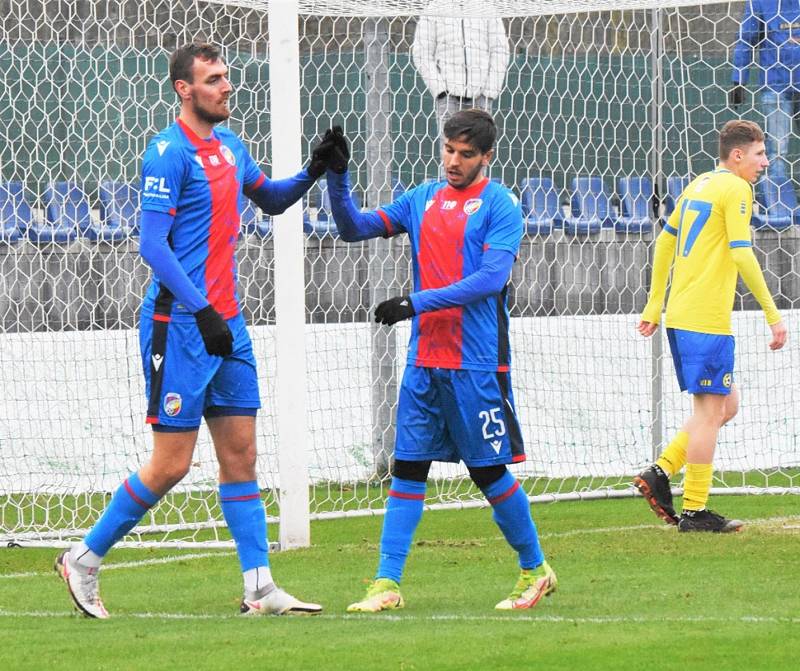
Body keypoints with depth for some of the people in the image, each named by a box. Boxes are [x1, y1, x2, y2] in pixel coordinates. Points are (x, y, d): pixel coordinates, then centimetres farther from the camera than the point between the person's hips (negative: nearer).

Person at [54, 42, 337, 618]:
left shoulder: (229, 146, 12)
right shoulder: (169, 153, -13)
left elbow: (270, 199, 29)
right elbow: (153, 245, -17)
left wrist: (312, 173, 10)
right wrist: (202, 311, -22)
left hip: (226, 322, 8)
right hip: (180, 326, -8)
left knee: (240, 454, 5)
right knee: (171, 463, -5)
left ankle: (259, 587, 5)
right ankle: (84, 559, 10)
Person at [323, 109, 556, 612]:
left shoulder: (500, 205, -5)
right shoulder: (423, 200, 13)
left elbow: (492, 277, -16)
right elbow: (354, 228, 14)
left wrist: (418, 302, -21)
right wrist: (337, 175, -2)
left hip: (476, 364, -5)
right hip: (424, 360, 5)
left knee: (489, 471, 1)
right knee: (407, 468, 1)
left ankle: (535, 570, 18)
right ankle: (387, 584, 1)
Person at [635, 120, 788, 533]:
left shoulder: (699, 185, 18)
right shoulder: (735, 188, -9)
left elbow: (665, 242, 22)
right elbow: (741, 254, -18)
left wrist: (653, 307, 25)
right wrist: (772, 313, -16)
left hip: (681, 315, 9)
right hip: (706, 319, -9)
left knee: (725, 406, 15)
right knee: (711, 409, -4)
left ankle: (660, 473, 8)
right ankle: (694, 511, -2)